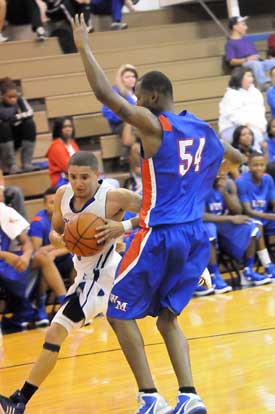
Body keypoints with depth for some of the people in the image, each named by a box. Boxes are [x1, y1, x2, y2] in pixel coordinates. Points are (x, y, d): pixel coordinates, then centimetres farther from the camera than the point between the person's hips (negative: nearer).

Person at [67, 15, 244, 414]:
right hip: (195, 235, 7)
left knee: (121, 313, 5)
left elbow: (105, 94, -19)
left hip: (159, 235, -7)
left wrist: (83, 47, -11)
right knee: (167, 317, 17)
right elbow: (235, 156, 30)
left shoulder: (153, 124, -11)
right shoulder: (202, 129, 10)